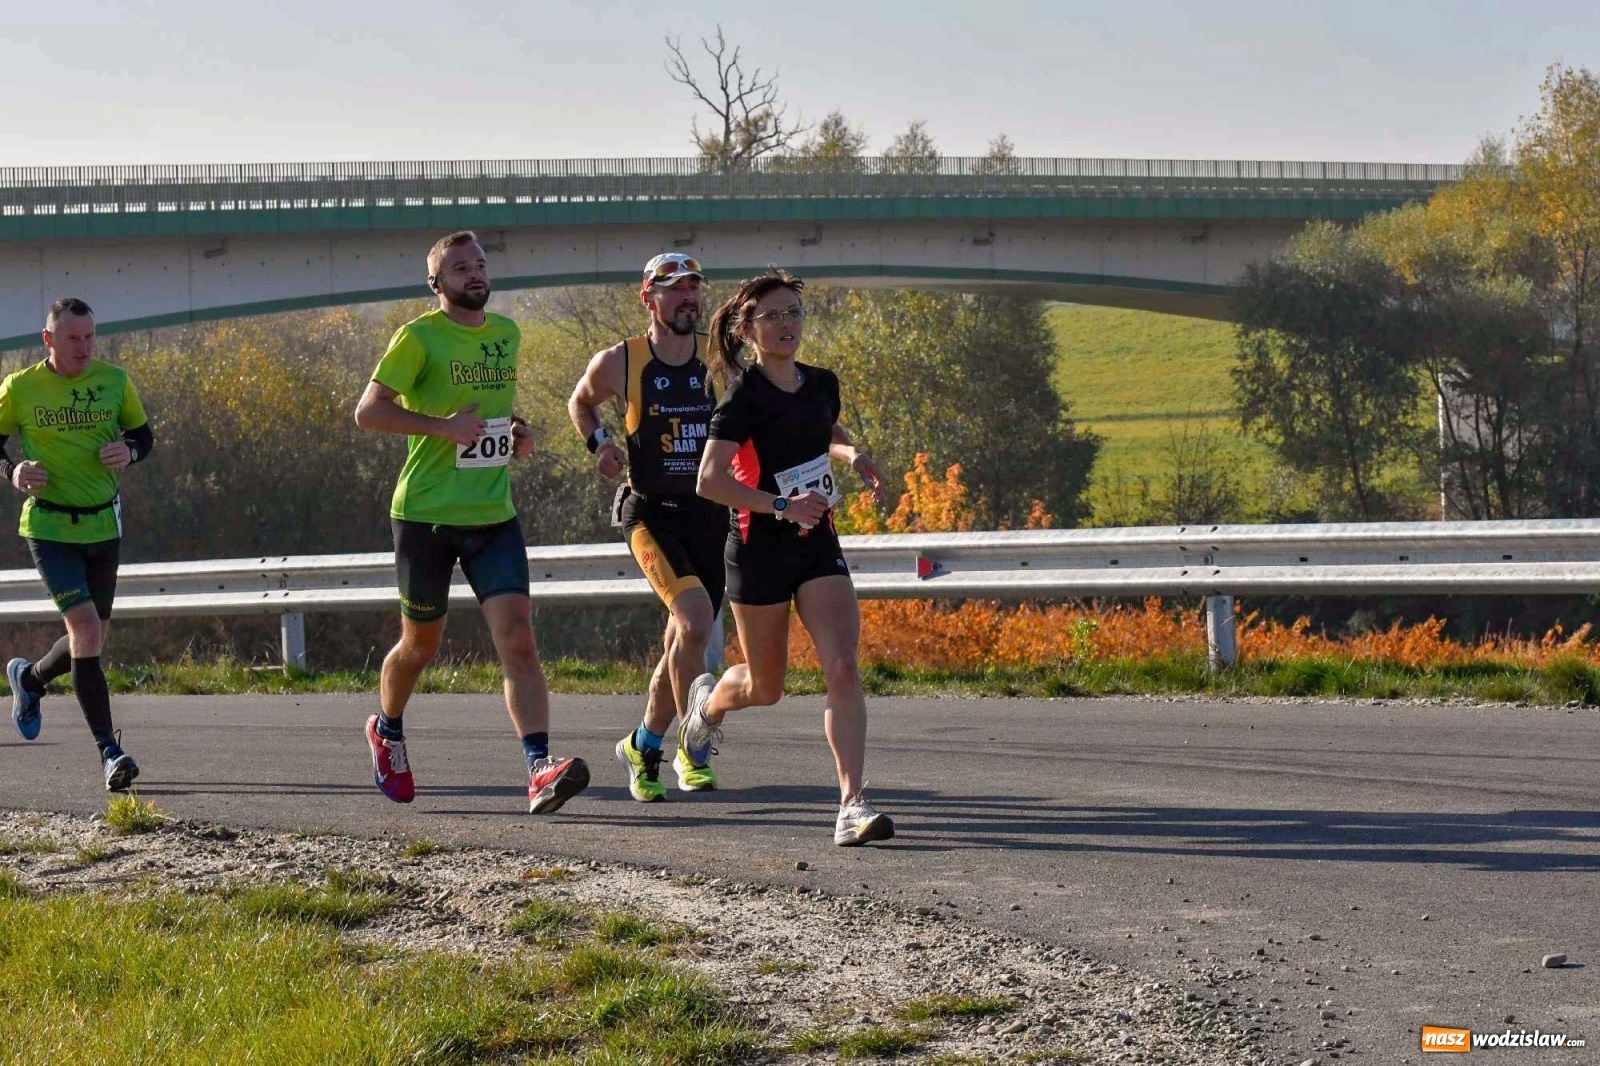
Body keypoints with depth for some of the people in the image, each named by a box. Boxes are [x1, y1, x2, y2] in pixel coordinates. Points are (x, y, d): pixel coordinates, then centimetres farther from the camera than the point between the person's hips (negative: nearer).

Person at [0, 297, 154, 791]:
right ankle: (109, 751, -17)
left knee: (92, 636, 12)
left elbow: (143, 435, 12)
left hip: (103, 525, 4)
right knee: (86, 628, -18)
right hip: (49, 526, -4)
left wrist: (129, 452, -11)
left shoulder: (114, 381, 1)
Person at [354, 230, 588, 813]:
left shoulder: (506, 333, 12)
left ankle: (540, 769, -22)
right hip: (426, 515, -4)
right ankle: (386, 731, 42)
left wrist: (518, 431, 9)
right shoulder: (419, 337, -8)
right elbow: (368, 410, -13)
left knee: (518, 640, -13)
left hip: (494, 515, 4)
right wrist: (443, 427, -21)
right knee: (421, 644, 12)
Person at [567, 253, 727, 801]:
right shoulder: (618, 362, -2)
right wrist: (599, 443, 0)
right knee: (695, 622, -23)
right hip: (650, 513, -3)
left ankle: (643, 746, 31)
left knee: (682, 642, 10)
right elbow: (580, 402, 18)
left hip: (708, 514, 3)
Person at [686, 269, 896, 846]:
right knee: (766, 688, 11)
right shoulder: (744, 397, -14)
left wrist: (853, 455, 6)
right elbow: (710, 480, -22)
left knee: (843, 670, -14)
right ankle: (708, 701, 48)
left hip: (818, 545, 4)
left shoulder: (821, 383, 5)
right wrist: (782, 505, -27)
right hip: (760, 550, -4)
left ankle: (853, 804, -17)